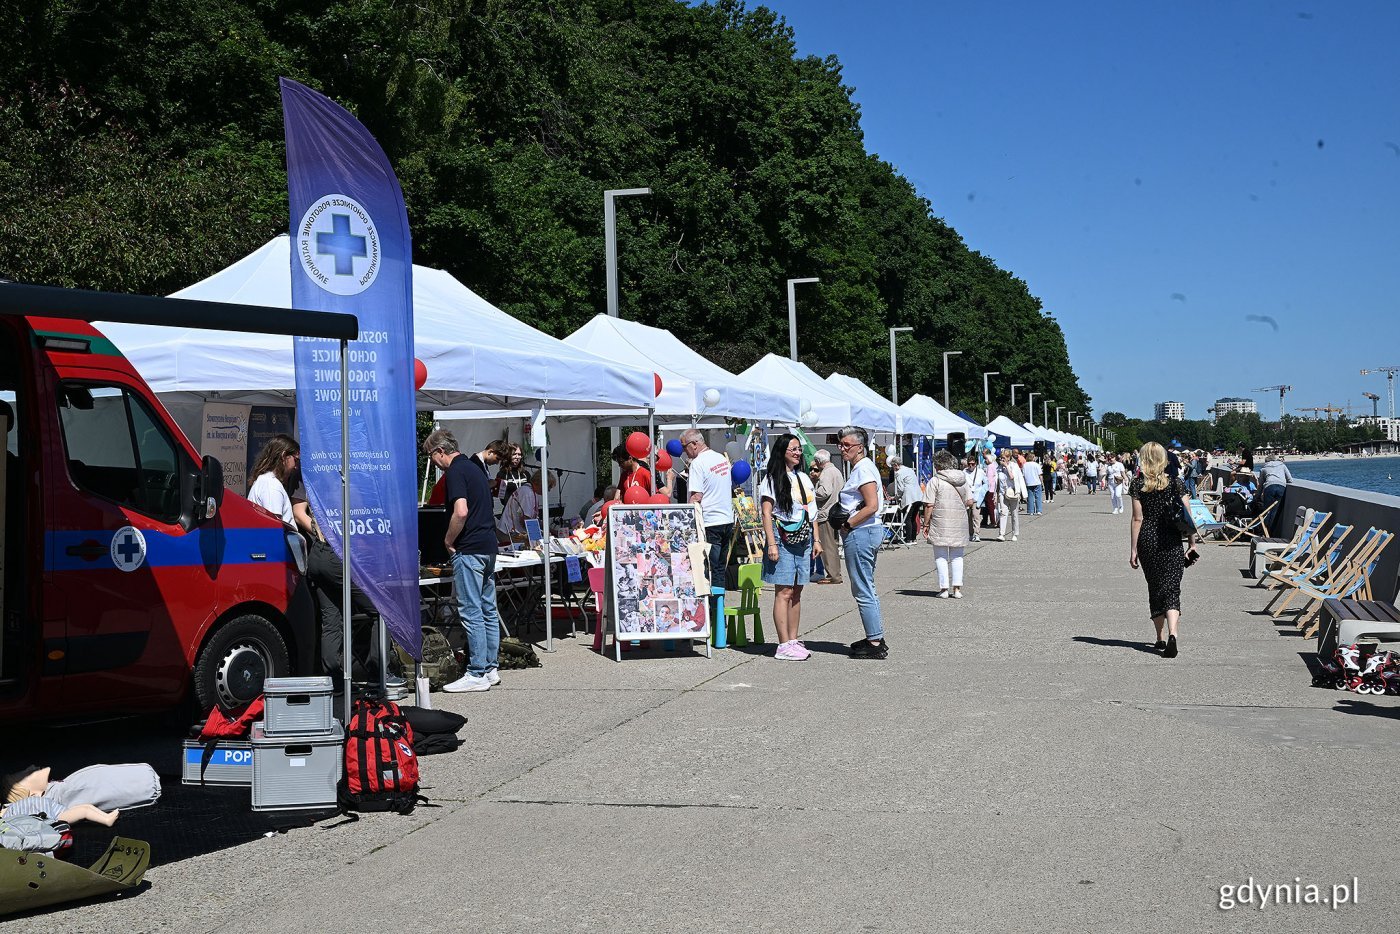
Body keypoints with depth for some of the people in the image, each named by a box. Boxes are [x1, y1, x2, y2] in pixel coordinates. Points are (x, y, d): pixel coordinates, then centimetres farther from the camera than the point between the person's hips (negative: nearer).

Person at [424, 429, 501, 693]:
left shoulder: (455, 471, -12)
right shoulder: (474, 466, 17)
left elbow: (461, 512, -23)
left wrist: (449, 540, -10)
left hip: (469, 549, -10)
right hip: (488, 545, 10)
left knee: (470, 611, -6)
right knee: (488, 609, 12)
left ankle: (477, 674, -5)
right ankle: (491, 668, 17)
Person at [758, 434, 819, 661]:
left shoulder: (804, 478, 17)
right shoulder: (772, 479, -3)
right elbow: (766, 513, -8)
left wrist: (816, 540, 14)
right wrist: (771, 543, -16)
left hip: (803, 539, 7)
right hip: (782, 538, -7)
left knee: (796, 592, 8)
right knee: (784, 592, -7)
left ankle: (793, 640, 13)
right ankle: (784, 646, -7)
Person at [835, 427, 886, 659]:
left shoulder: (863, 468, -14)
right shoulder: (860, 467, 17)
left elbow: (872, 506, -22)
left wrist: (846, 525, -15)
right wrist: (845, 523, 11)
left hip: (860, 533, -11)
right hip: (869, 531, 11)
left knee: (863, 591, -6)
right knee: (866, 589, 16)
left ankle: (875, 643, -2)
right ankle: (876, 638, 22)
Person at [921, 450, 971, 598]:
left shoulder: (935, 481, -7)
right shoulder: (962, 480, 9)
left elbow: (929, 505, -10)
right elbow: (970, 502, 8)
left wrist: (925, 525, -4)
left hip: (940, 523, -4)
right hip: (959, 524, 4)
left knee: (941, 556, 5)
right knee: (957, 557, 12)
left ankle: (944, 589, 2)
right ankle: (957, 588, 7)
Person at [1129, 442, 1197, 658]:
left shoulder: (1138, 484, -4)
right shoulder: (1176, 482, 0)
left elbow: (1137, 519, -5)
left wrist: (1133, 550, -1)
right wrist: (1193, 543, 6)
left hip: (1147, 542, 0)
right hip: (1171, 543, 0)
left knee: (1154, 588, 14)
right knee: (1172, 589, -2)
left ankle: (1160, 639, 22)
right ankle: (1172, 634, -24)